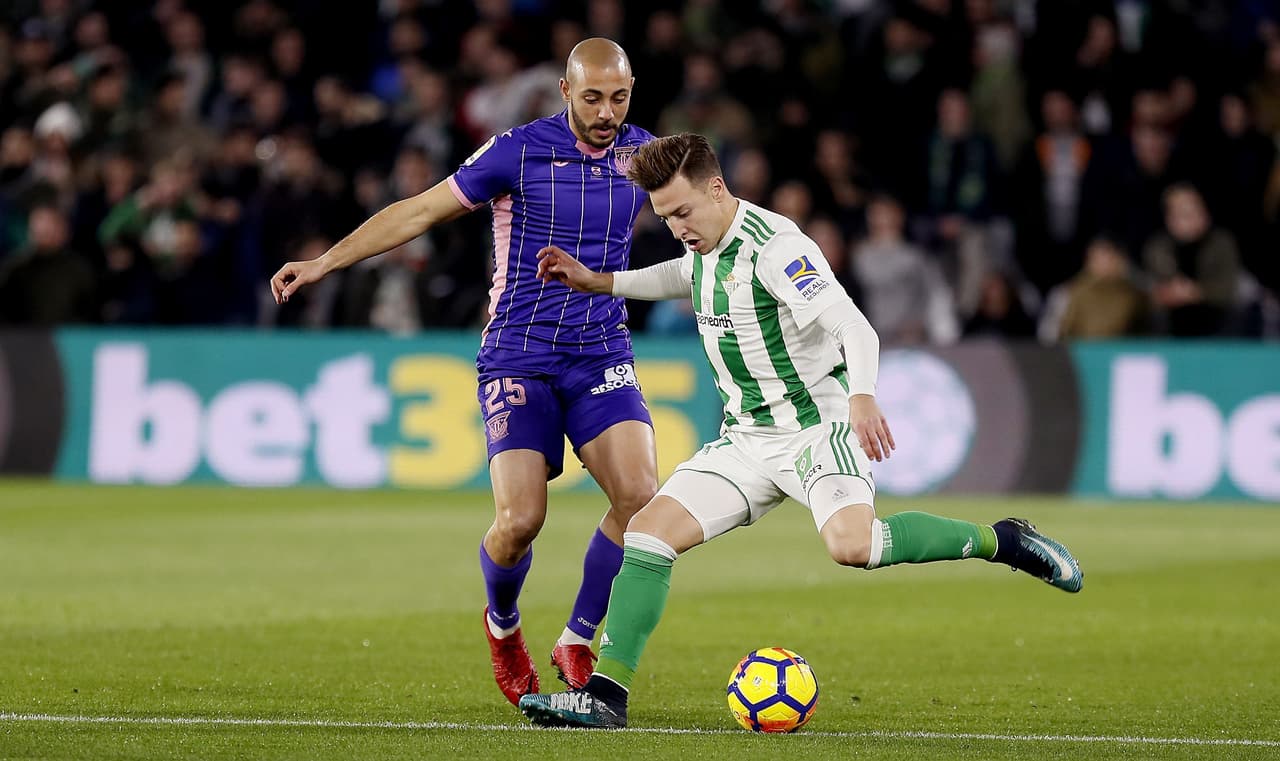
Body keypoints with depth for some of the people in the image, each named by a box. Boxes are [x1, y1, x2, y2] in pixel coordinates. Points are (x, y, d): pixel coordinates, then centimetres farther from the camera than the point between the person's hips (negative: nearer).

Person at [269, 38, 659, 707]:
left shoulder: (643, 154, 4)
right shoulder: (518, 152, -8)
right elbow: (420, 211, -2)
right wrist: (323, 263, -5)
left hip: (603, 359, 3)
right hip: (518, 358, -3)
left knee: (641, 496, -19)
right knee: (519, 519, -17)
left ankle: (577, 642, 1)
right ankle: (502, 624, 18)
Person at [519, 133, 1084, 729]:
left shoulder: (775, 246, -19)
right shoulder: (705, 244, 9)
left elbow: (855, 328, -30)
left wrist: (861, 396, -48)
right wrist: (598, 282, 27)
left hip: (817, 426, -8)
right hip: (745, 439, 8)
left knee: (850, 544, -34)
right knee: (648, 530, -7)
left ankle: (1001, 540, -16)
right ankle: (605, 694, -8)